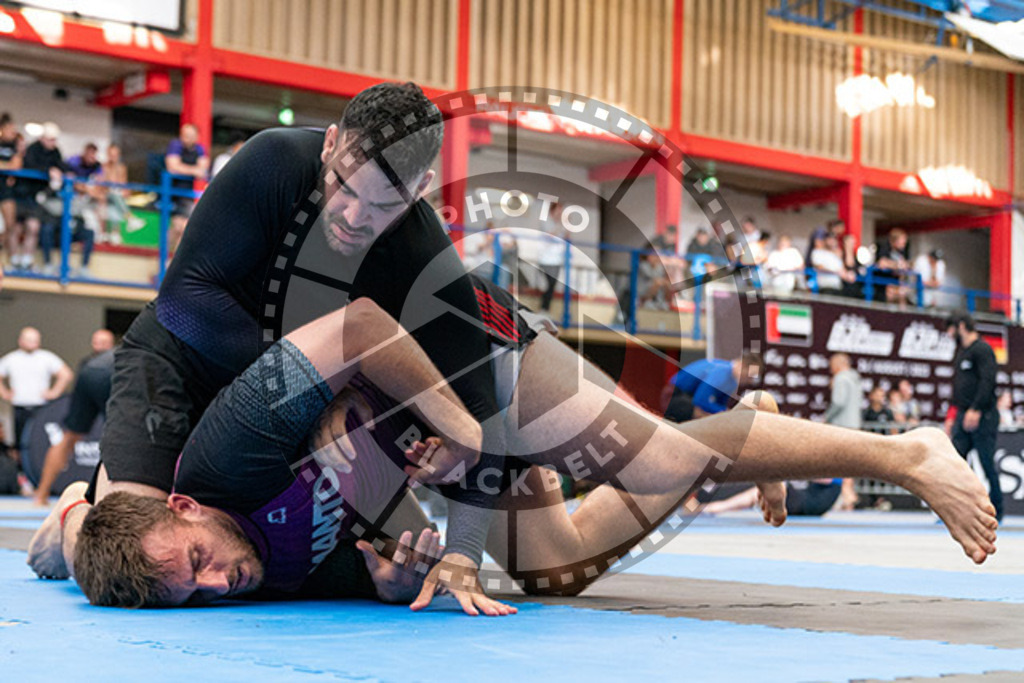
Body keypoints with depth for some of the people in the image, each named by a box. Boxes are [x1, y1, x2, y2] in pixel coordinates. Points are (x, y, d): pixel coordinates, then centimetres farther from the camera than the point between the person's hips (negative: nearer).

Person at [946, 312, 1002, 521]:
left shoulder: (982, 349, -8)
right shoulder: (962, 352, 20)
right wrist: (956, 414, 19)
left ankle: (996, 511, 5)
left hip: (982, 417, -9)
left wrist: (976, 410, -24)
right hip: (963, 416, 9)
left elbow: (987, 381, -19)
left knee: (987, 464, -3)